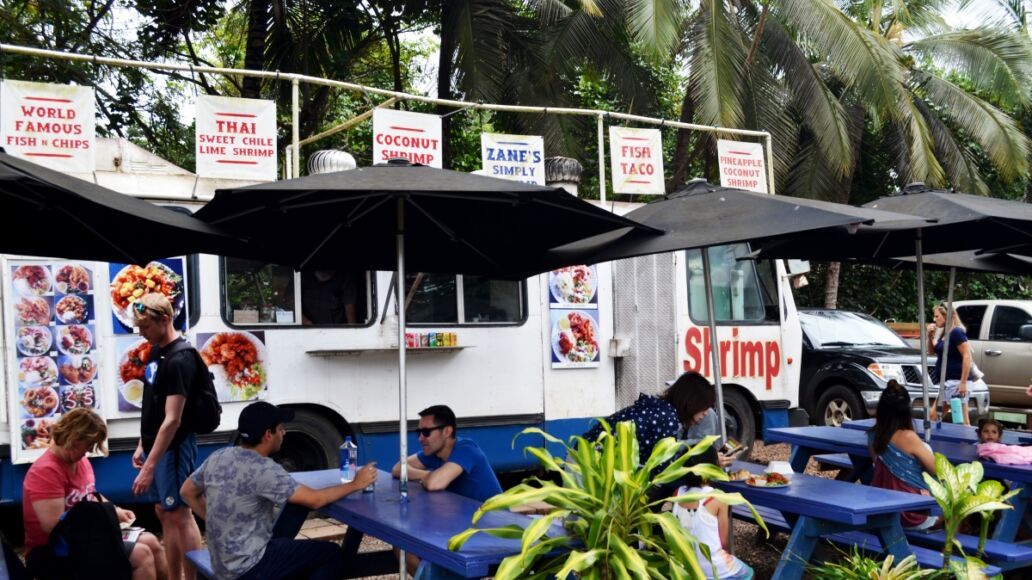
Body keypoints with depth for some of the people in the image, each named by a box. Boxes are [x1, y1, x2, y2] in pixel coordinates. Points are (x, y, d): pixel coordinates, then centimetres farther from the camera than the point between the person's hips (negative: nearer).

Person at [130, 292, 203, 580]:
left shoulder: (179, 361, -21)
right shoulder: (156, 351, 8)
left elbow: (172, 419, -24)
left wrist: (149, 467, -25)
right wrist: (142, 445, 17)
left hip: (173, 448, -9)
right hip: (156, 445, 9)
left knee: (179, 514, -4)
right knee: (164, 513, 14)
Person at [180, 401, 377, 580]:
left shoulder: (217, 457, 0)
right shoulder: (264, 469, -23)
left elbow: (187, 492, 13)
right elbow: (314, 500, -20)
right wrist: (355, 485, -7)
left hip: (223, 561, 8)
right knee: (331, 554, 1)